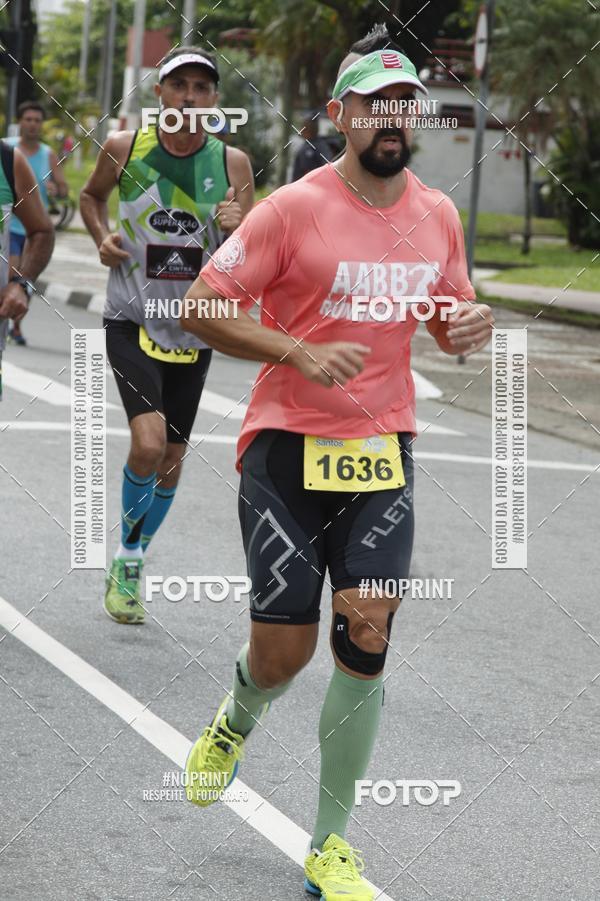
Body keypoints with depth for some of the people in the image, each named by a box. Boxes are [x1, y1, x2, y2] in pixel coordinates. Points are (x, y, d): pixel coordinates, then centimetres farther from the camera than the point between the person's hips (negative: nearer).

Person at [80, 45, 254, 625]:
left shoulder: (233, 164, -5)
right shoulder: (123, 148, -7)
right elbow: (91, 195, 15)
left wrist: (237, 233, -23)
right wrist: (102, 238, -4)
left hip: (193, 330, 2)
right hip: (131, 321, -2)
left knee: (171, 459, 10)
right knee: (148, 443, -22)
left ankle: (128, 571, 31)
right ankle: (126, 548, 4)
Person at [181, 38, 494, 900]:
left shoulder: (439, 215, 6)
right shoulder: (294, 208, -10)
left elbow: (449, 318, 20)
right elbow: (202, 308, -8)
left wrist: (471, 326, -4)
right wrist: (299, 352, -20)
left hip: (383, 449, 4)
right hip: (287, 443, -3)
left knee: (367, 643, -4)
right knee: (283, 650, -3)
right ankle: (235, 724, 36)